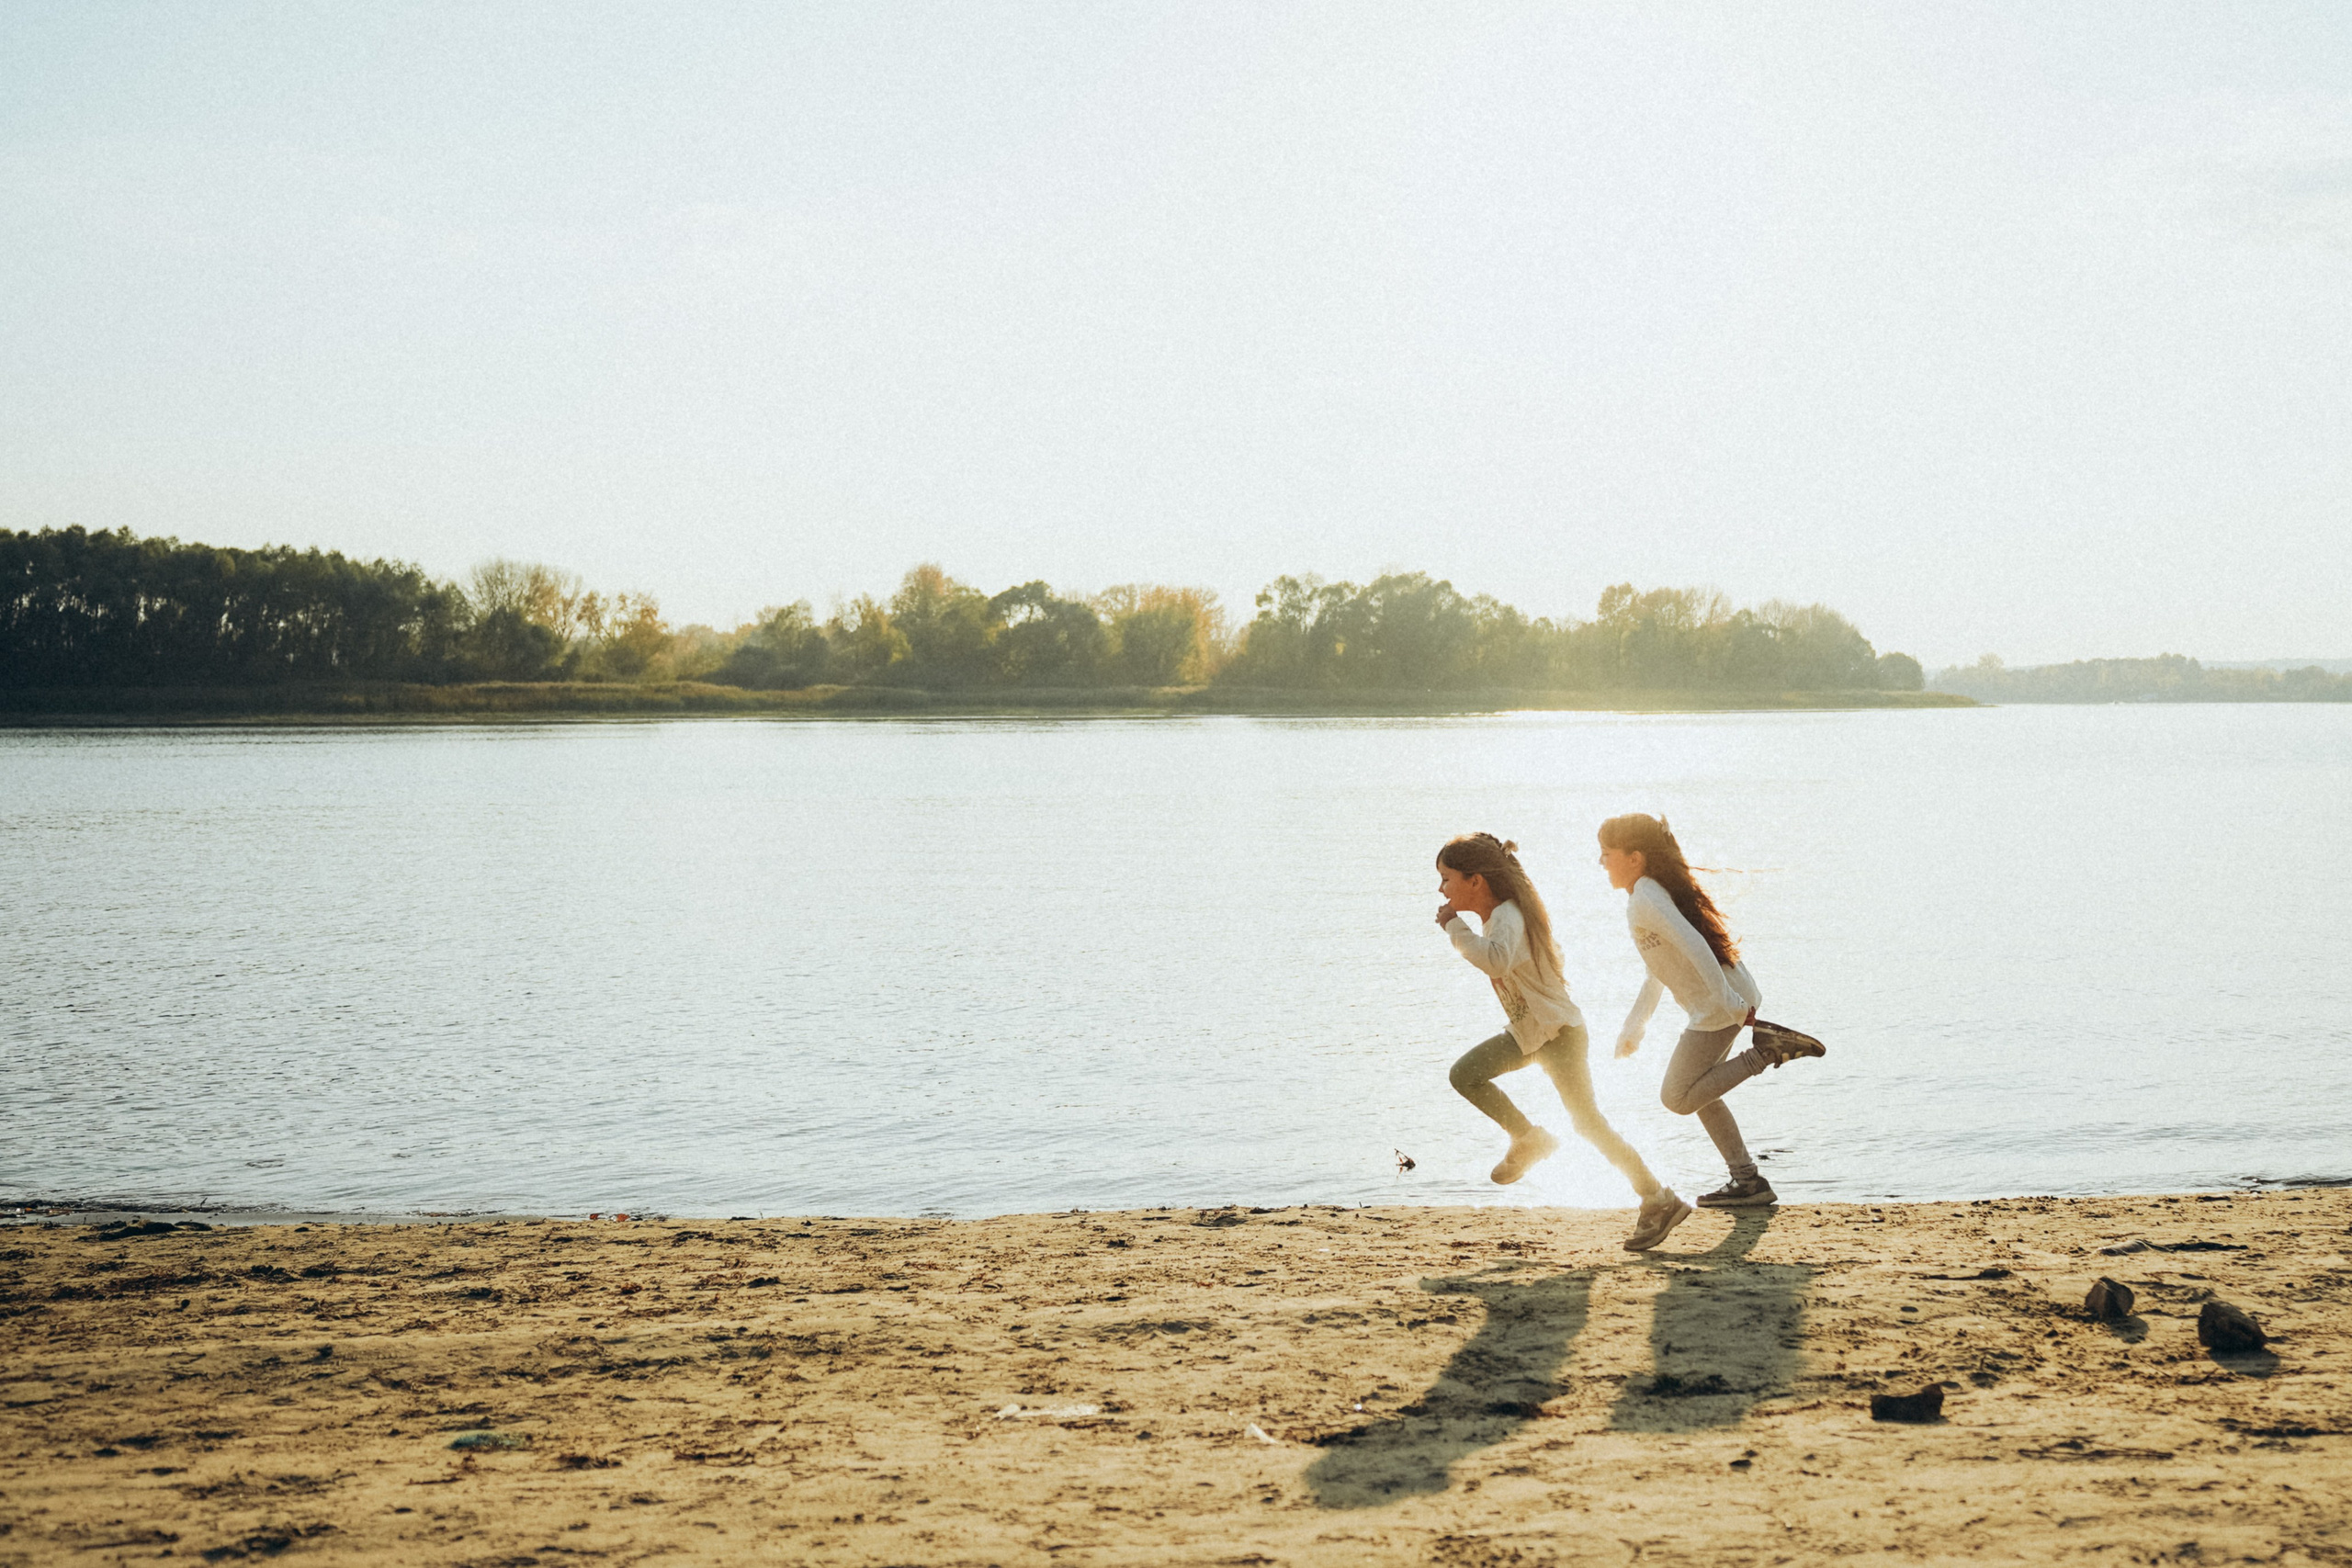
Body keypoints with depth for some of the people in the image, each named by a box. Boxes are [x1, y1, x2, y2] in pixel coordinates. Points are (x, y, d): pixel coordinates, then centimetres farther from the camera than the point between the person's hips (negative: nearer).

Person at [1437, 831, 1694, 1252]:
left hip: (1559, 1032, -9)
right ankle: (1528, 1139, 13)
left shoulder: (1507, 918, -25)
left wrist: (1456, 926, -38)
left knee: (1586, 1121, -7)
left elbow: (1497, 961, -48)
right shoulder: (1497, 914, 5)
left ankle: (1659, 1201, 2)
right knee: (1464, 1075, 0)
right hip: (1526, 1032, 9)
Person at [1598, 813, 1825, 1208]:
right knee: (1698, 1093, 19)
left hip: (1721, 1007, -10)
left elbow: (1693, 946, -27)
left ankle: (1765, 1050, -8)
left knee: (1677, 1097, -2)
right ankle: (1748, 1181, 19)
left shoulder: (1644, 899, -15)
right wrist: (1634, 1027, 28)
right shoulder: (1656, 891, 16)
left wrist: (1730, 1005, -30)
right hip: (1730, 1000, 10)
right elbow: (1658, 970, 25)